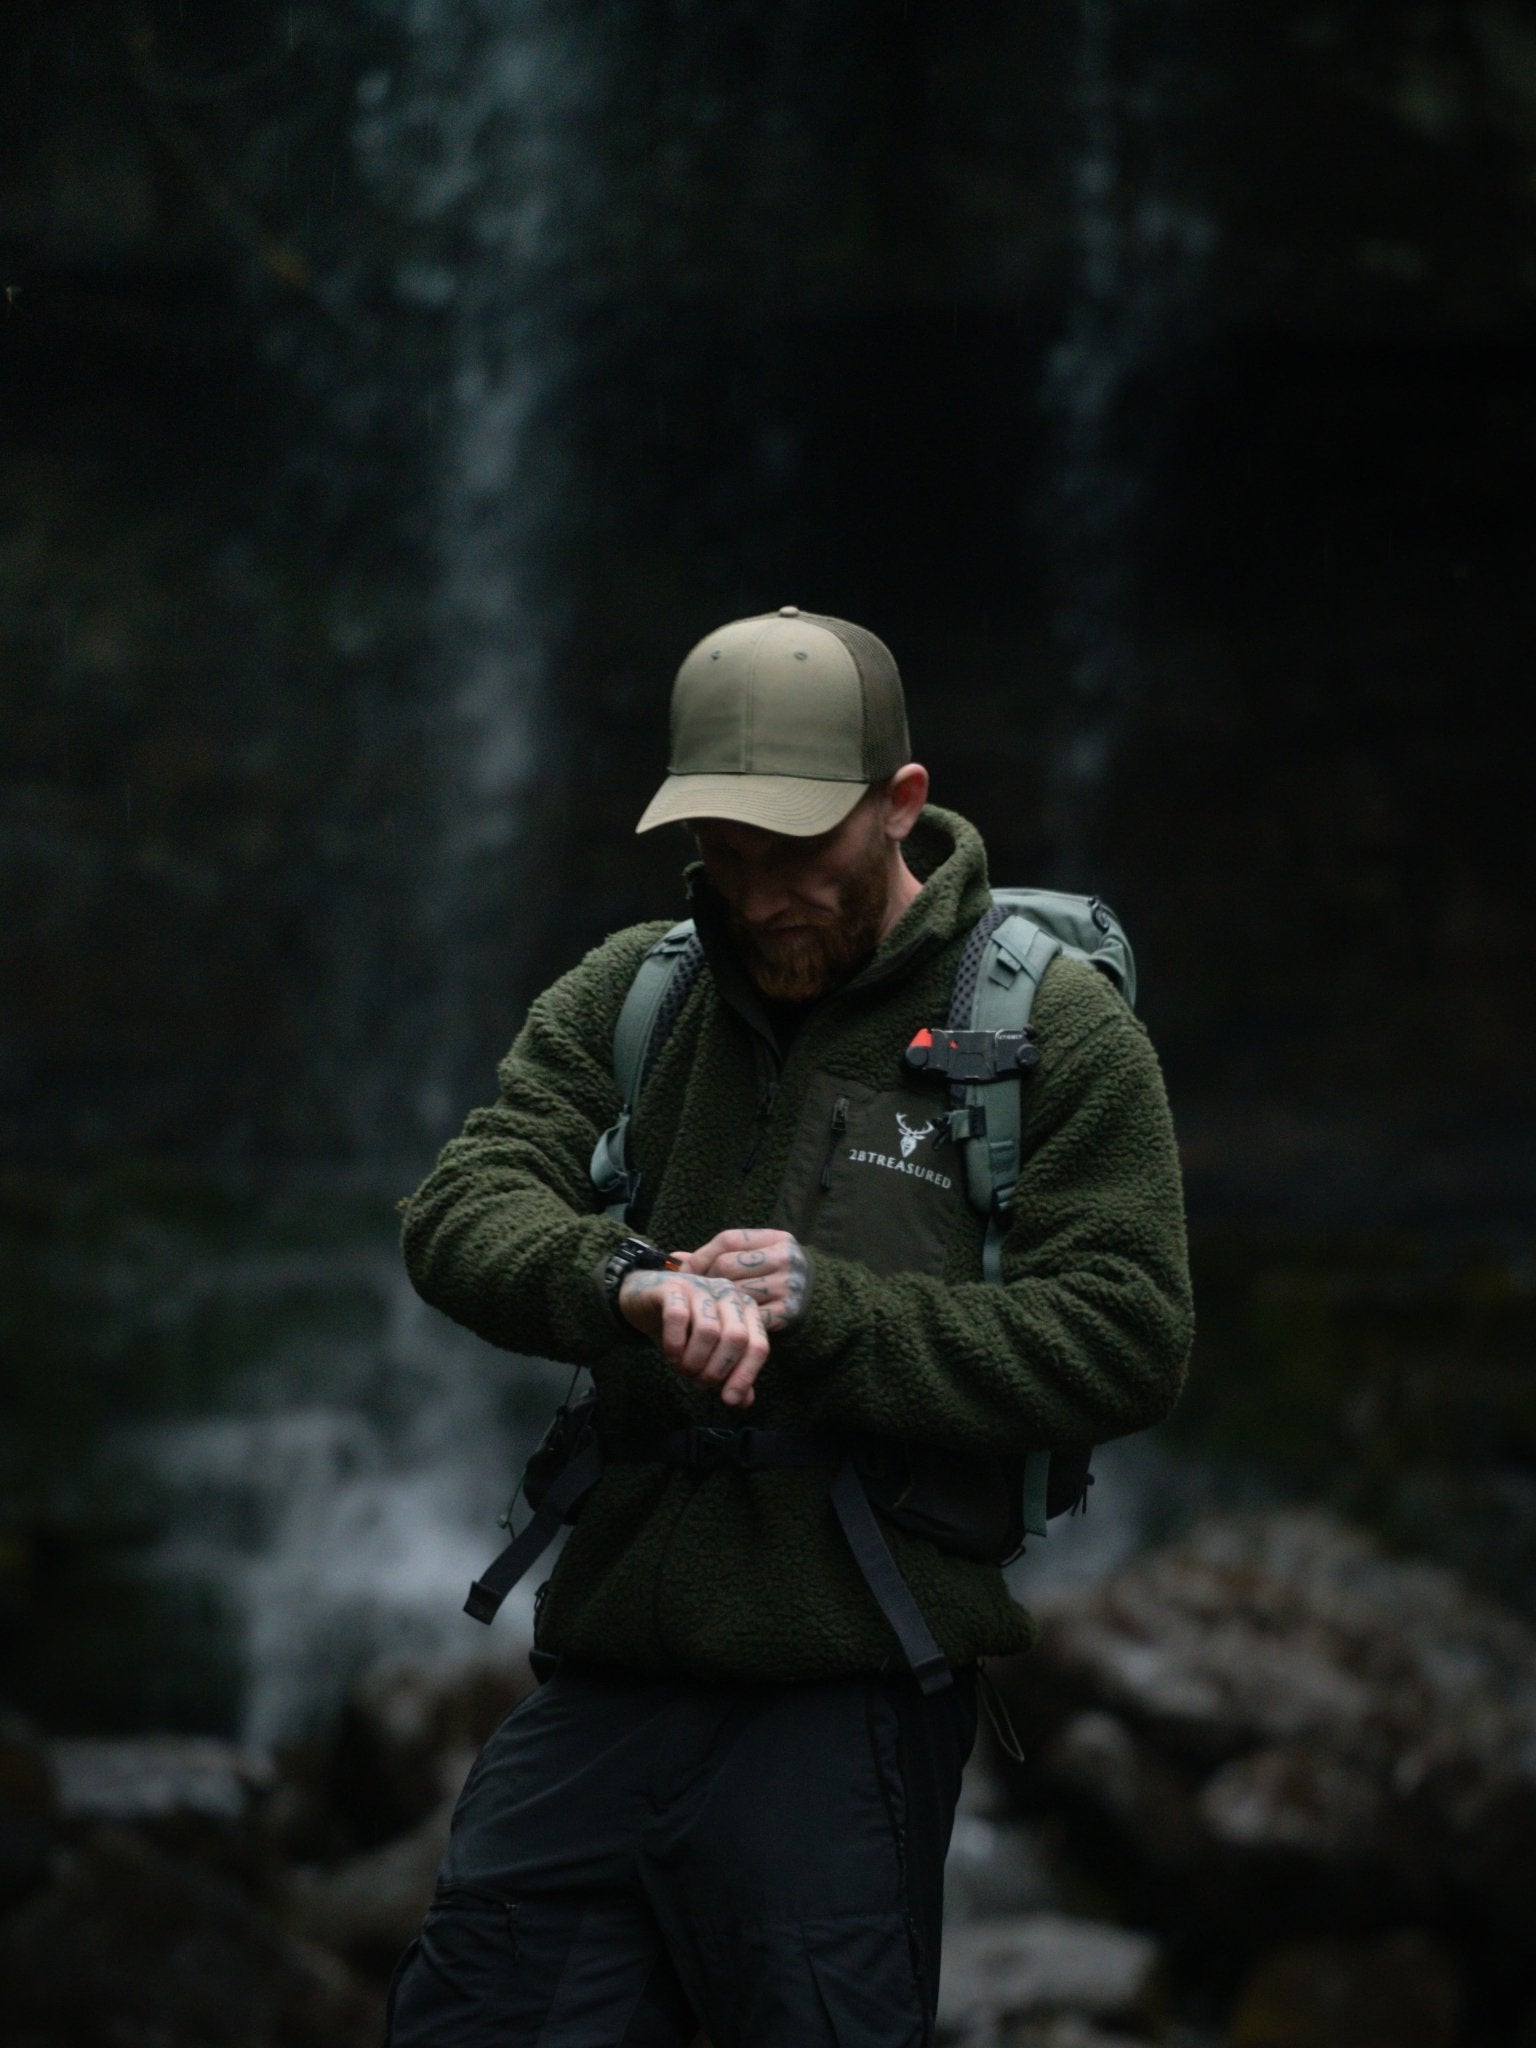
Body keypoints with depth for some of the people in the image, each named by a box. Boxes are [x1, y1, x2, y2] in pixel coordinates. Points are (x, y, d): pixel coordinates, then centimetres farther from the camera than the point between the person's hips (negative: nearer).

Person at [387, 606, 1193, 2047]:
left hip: (847, 1702, -4)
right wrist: (631, 1282, -21)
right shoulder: (625, 995, 13)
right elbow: (462, 1210, 1)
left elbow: (1125, 1342, -6)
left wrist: (829, 1310, -16)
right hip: (606, 1676, 4)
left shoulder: (1056, 1030, 1)